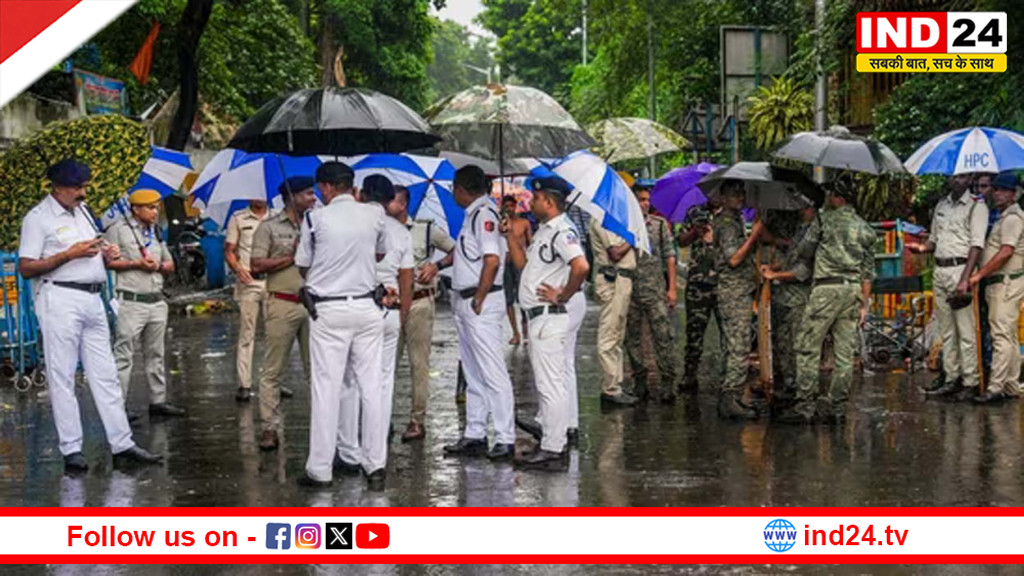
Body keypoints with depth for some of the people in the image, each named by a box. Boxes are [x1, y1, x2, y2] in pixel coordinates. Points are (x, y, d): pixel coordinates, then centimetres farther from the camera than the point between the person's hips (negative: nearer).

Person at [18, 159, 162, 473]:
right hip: (60, 300, -7)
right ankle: (71, 450, 2)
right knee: (62, 378, -2)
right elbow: (26, 268, -11)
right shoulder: (38, 218, -4)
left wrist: (107, 253, 6)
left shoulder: (83, 211, 18)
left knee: (105, 376, 7)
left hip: (92, 300, 7)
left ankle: (122, 446, 9)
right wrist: (69, 254, -17)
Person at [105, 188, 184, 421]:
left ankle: (158, 401, 18)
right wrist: (136, 264, -13)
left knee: (155, 354, 12)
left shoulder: (156, 232, 18)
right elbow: (107, 262, -10)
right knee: (124, 355, -6)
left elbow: (170, 265, 20)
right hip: (131, 303, -7)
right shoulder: (118, 230, -3)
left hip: (156, 302, 7)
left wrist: (158, 266, -1)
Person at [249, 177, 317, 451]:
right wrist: (292, 257, -8)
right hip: (283, 304, -4)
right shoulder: (269, 227, 2)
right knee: (272, 371, -2)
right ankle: (270, 428, 3)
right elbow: (256, 266, -7)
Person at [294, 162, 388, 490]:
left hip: (329, 311, -3)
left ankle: (320, 469, 3)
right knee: (370, 386, 6)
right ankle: (375, 465, 7)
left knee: (327, 388, 0)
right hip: (366, 307, 3)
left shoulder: (316, 218, -6)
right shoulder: (375, 215, 2)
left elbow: (303, 267, 6)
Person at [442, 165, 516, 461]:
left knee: (493, 373, -8)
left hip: (481, 305, -10)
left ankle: (506, 439, -5)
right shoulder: (473, 215, 15)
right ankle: (474, 435, 22)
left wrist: (478, 299, -19)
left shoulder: (484, 214, -15)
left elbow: (492, 260, -23)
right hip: (464, 303, 10)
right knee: (473, 375, 15)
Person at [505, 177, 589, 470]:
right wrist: (510, 234, 14)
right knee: (547, 384, 15)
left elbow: (581, 266, -29)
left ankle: (552, 451, -4)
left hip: (548, 317, -11)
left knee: (550, 385, -7)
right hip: (539, 317, 11)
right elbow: (522, 263, 21)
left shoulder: (562, 231, -15)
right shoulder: (544, 231, 18)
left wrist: (562, 295, -19)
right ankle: (554, 446, 22)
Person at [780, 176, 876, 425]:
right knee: (844, 352, 7)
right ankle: (837, 407, 9)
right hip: (853, 290, 6)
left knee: (808, 348, -2)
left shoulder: (825, 220, -2)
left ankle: (805, 406, -5)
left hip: (827, 287, -6)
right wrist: (864, 303, 16)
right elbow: (868, 271, 13)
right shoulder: (865, 228, 12)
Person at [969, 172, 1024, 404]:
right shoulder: (1004, 217, 20)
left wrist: (979, 274, -21)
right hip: (1000, 283, 11)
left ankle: (996, 387, -17)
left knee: (1002, 335, -13)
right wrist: (983, 276, 16)